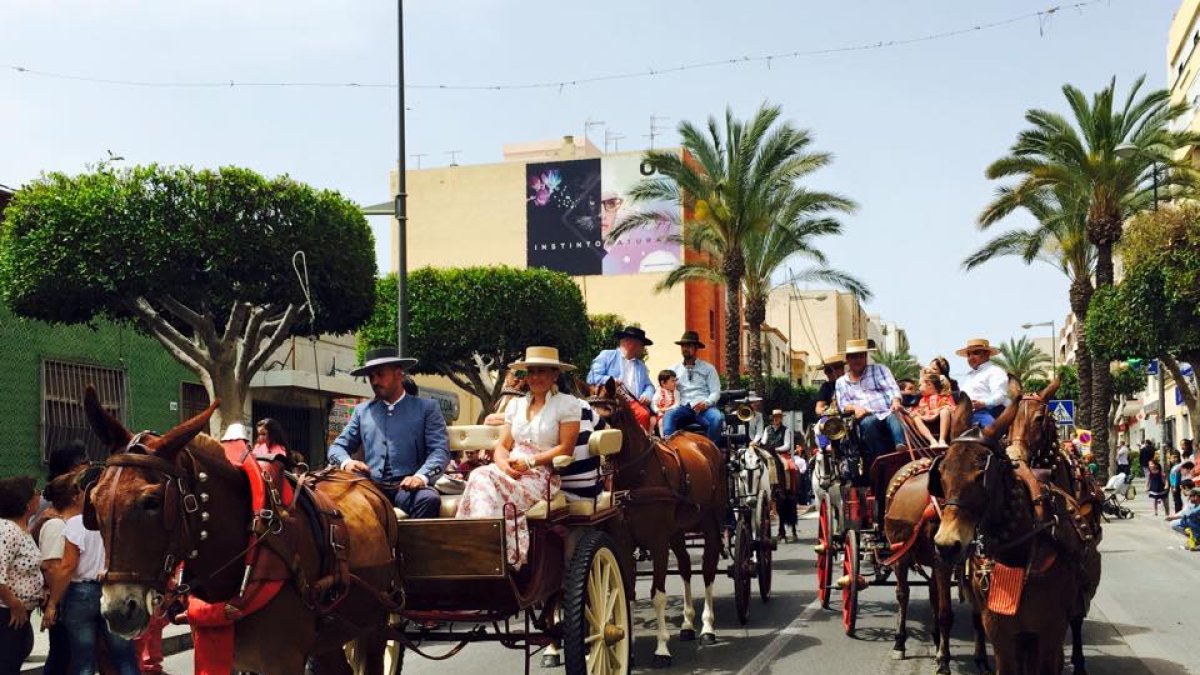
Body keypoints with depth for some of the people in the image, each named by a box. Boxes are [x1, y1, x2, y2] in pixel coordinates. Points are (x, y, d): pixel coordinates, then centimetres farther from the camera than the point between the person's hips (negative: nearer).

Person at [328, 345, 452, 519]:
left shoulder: (427, 408, 10)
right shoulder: (362, 410, 21)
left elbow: (441, 450, 1)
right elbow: (338, 446, 21)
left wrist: (421, 476, -20)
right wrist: (346, 462, -5)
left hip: (408, 486, -2)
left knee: (430, 499, -36)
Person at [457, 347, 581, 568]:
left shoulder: (568, 404, 6)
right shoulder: (516, 405, 23)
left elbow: (566, 448, -4)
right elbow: (502, 445, 16)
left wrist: (529, 462, -13)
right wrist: (504, 463, -8)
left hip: (544, 476, -5)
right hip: (511, 472, 5)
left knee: (486, 483, -31)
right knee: (481, 476, -29)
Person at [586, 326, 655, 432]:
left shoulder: (641, 365, 29)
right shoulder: (607, 356, 11)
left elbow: (649, 386, 22)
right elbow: (592, 378, 2)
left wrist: (647, 395, 0)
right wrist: (612, 381, -12)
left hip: (633, 402, 4)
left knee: (644, 414, -29)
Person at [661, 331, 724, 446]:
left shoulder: (708, 368, 15)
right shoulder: (674, 369, 18)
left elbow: (715, 392, 7)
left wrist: (706, 403, -15)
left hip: (704, 407, -1)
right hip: (683, 407, 1)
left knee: (717, 418, -33)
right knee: (668, 416, -32)